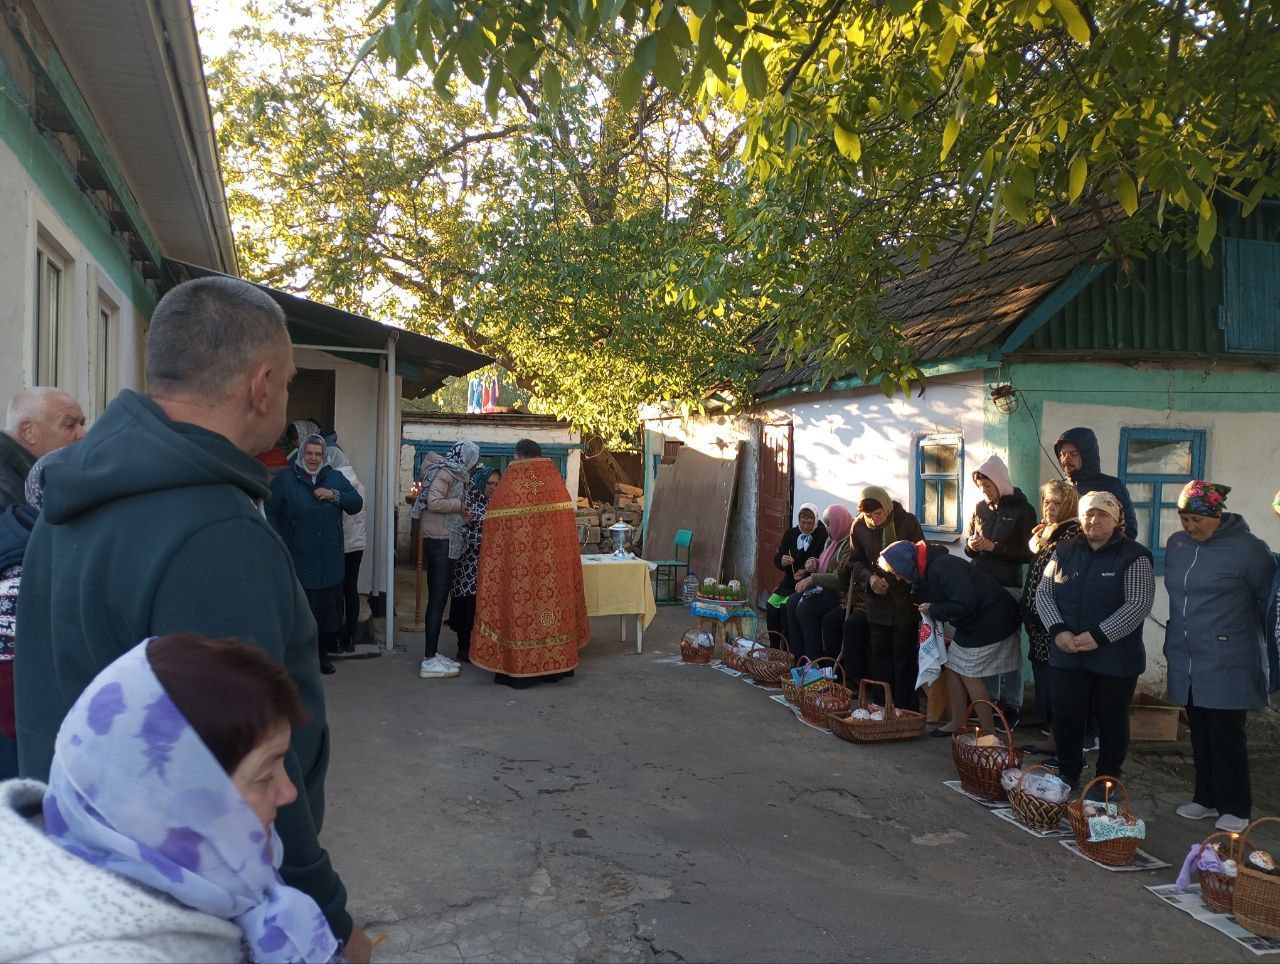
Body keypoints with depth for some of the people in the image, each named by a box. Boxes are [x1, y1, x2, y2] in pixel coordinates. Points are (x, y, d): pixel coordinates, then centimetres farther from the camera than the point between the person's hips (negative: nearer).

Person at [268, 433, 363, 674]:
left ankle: (323, 654, 21)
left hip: (330, 560, 3)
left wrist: (335, 495, -8)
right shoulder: (285, 480, 1)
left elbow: (357, 504, 8)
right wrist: (278, 539, -11)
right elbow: (270, 512, 0)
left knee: (329, 607, 6)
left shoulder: (335, 478, 11)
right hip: (298, 559, -3)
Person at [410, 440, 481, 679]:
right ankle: (429, 662, -7)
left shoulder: (451, 473, 15)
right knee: (438, 600, -8)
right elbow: (434, 503, -24)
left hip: (440, 541, 10)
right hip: (441, 541, -10)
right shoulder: (445, 473, -11)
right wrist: (459, 505, -13)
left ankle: (433, 654, 19)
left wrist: (462, 516, 9)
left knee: (437, 599, 12)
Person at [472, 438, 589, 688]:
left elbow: (494, 525, -6)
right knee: (551, 597, 11)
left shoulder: (509, 481, -5)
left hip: (516, 561, -3)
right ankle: (555, 666, 18)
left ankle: (517, 669, 9)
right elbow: (566, 523, 10)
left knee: (520, 601, 4)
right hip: (550, 554, 3)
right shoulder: (555, 482, 5)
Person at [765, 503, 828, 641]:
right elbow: (777, 559, 11)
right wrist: (782, 561, -12)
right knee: (771, 604, -14)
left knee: (786, 606, -25)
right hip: (789, 581, 6)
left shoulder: (823, 535, -9)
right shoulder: (791, 533, 10)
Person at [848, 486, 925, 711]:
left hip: (906, 601, -3)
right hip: (878, 602, 3)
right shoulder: (859, 527, -1)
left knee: (904, 657, 0)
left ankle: (906, 708, 8)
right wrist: (869, 578, -13)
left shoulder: (908, 522, -10)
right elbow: (856, 562, 6)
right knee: (879, 657, 10)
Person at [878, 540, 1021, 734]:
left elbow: (964, 604, -33)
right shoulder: (924, 571, 4)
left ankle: (988, 731, 3)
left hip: (992, 621, -10)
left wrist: (933, 610, -21)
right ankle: (958, 722, 20)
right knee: (951, 669, 9)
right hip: (970, 623, 10)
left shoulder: (943, 567, -27)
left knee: (969, 675, -7)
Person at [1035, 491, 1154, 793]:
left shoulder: (1133, 556, -6)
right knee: (1066, 717, 8)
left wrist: (1099, 636, -20)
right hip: (1066, 654, 3)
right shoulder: (1065, 550, 7)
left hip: (1114, 659, -3)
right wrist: (1058, 630, -9)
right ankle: (1068, 774, 27)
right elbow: (1043, 592, 6)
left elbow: (1139, 604, -14)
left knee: (1112, 719, 9)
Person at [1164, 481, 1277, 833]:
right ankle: (1205, 798, 27)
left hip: (1229, 665, -6)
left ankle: (1235, 808, 14)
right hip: (1186, 662, 6)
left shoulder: (1247, 547, -11)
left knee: (1226, 735, 1)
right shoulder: (1177, 544, 7)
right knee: (1200, 734, 14)